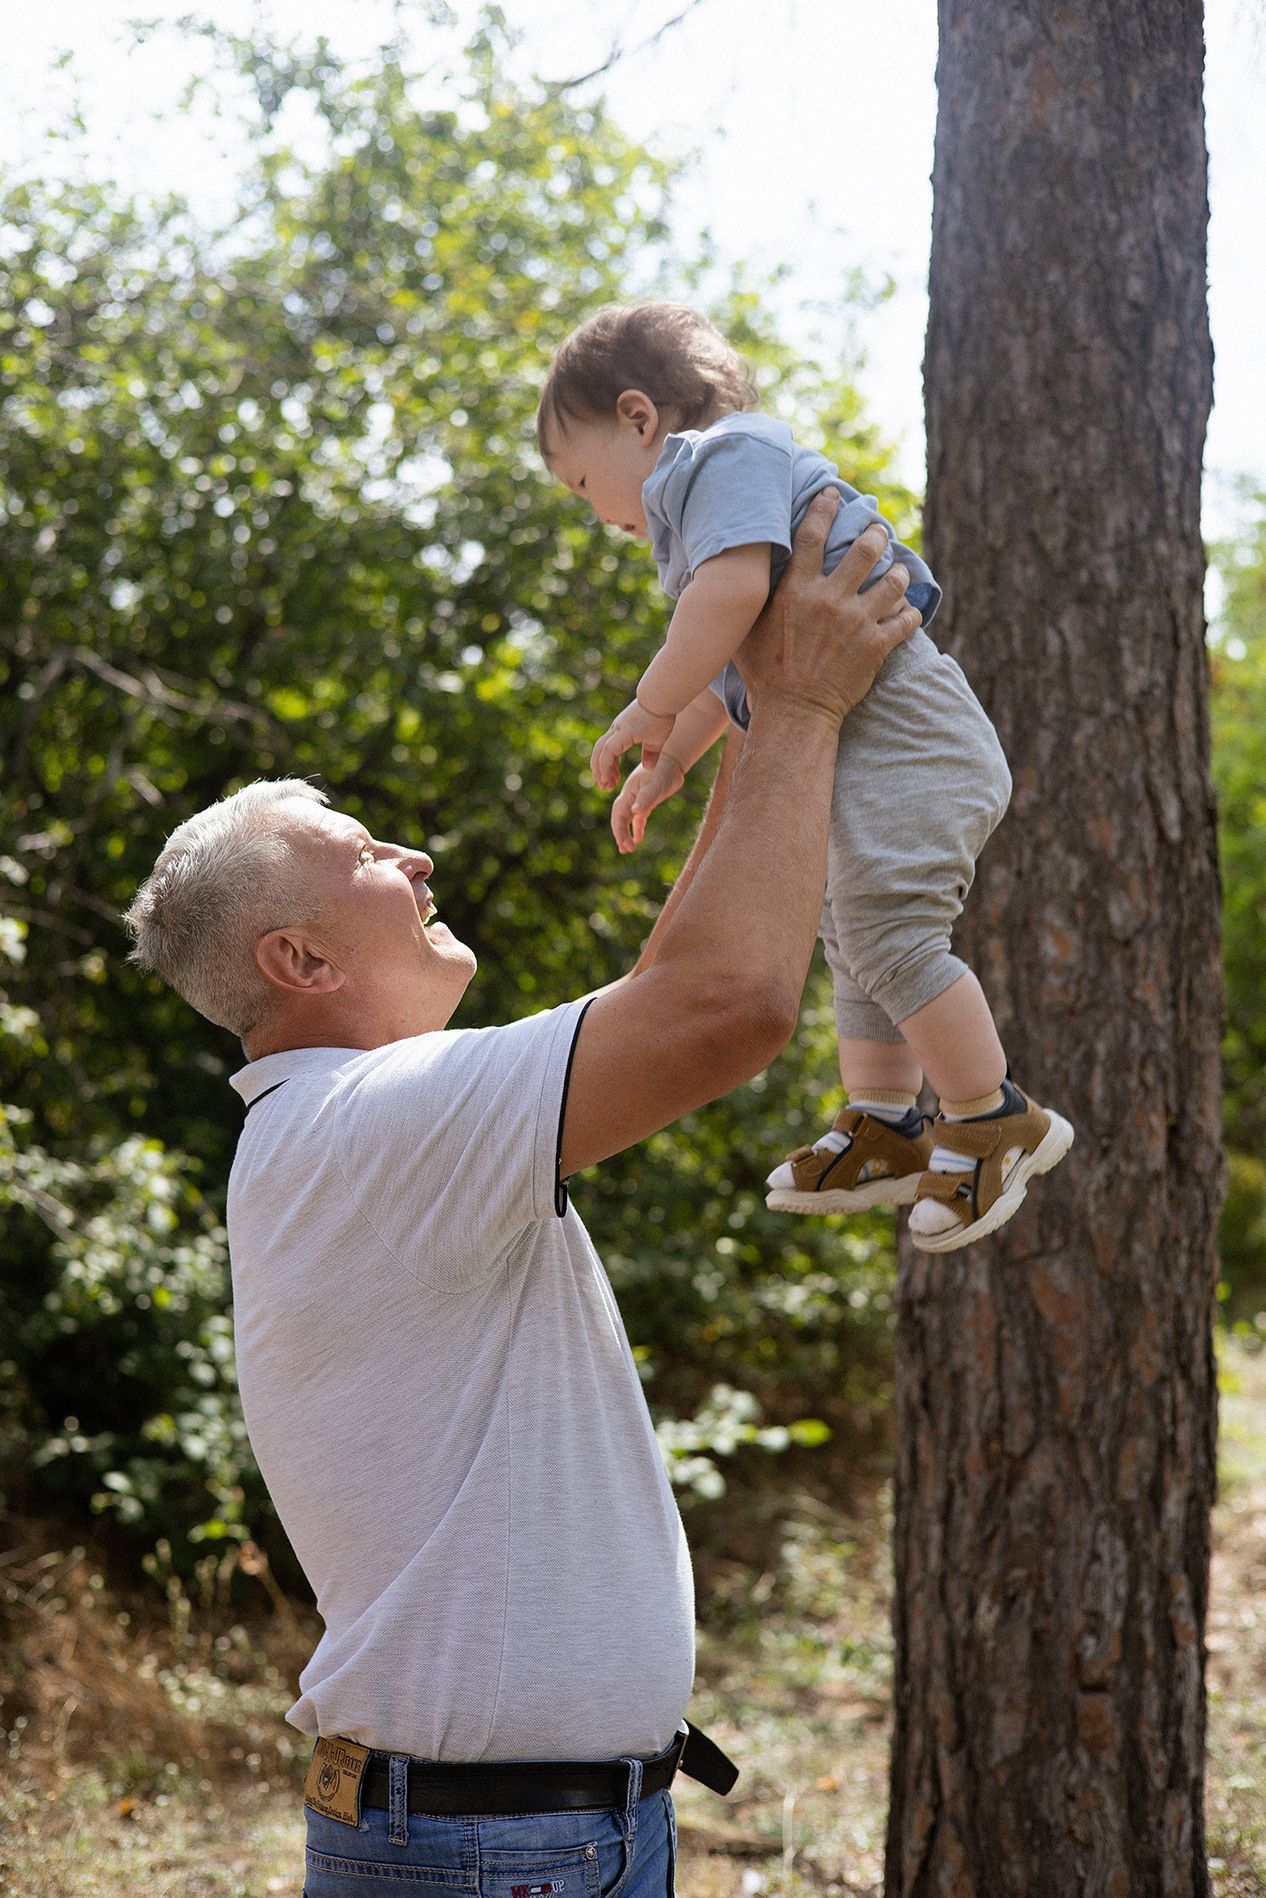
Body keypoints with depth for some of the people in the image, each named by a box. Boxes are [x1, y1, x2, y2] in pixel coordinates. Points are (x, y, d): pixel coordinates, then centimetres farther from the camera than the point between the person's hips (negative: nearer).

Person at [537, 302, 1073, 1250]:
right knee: (855, 934, 17)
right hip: (851, 745, 12)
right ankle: (884, 1128, 25)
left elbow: (737, 585, -26)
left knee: (887, 930, -18)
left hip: (897, 725, -12)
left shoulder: (729, 454, -8)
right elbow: (729, 672, 31)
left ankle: (997, 1120, -9)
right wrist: (669, 761, 24)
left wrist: (651, 708, -18)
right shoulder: (698, 501, 26)